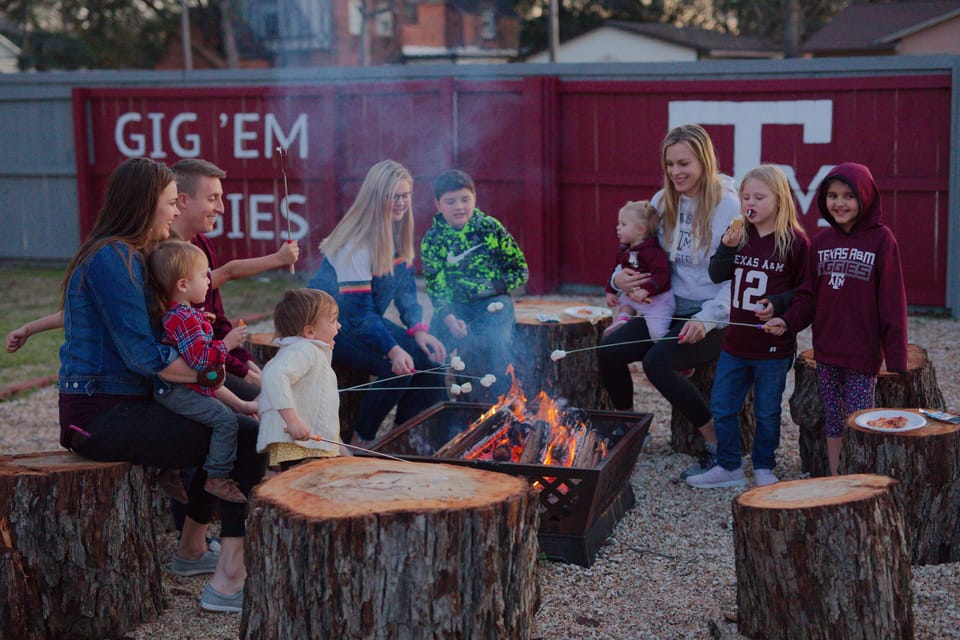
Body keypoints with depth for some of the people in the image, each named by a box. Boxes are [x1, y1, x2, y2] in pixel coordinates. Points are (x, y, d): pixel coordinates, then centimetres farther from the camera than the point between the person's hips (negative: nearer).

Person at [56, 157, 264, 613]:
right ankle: (227, 581, -16)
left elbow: (144, 342, 16)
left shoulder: (128, 256, 16)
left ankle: (192, 549, 33)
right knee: (249, 438, -15)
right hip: (102, 417, -11)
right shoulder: (111, 259, -16)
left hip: (116, 407, 11)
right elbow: (142, 355, -22)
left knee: (226, 424, 25)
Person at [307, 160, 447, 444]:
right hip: (332, 325, -8)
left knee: (430, 359, -8)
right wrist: (393, 350, -40)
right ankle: (361, 442, -7)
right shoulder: (355, 244, -26)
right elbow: (358, 311, -29)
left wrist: (418, 328, -10)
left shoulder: (399, 234, 1)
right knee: (397, 370, -26)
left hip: (369, 321, 8)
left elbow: (406, 288, 7)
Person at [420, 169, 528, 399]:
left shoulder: (490, 227, -2)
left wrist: (495, 286, -12)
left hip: (492, 300, -1)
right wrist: (449, 318, -22)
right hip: (453, 305, 2)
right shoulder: (432, 240, 0)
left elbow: (520, 270, 3)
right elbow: (435, 287, -5)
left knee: (496, 340, -28)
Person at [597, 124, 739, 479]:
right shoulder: (663, 202, 8)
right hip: (671, 309, 7)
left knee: (657, 361, -28)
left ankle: (719, 445, -10)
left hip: (715, 317, -6)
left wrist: (708, 318, -26)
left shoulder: (728, 205, -12)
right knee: (609, 352, -12)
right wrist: (620, 277, -4)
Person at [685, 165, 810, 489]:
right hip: (735, 341, 5)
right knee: (722, 407, 10)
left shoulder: (795, 241, -9)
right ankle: (729, 467, 24)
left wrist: (778, 304, -19)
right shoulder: (739, 234, 4)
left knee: (767, 412, 9)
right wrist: (727, 247, -11)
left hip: (773, 346, -5)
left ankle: (763, 468, 27)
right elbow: (717, 275, 6)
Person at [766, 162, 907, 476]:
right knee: (833, 422, 13)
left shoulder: (881, 240, -8)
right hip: (826, 350, 5)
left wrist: (896, 358, -11)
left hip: (863, 353, -5)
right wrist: (788, 321, -9)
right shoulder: (821, 241, 6)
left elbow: (893, 302, -9)